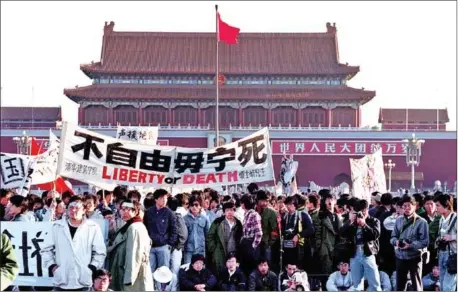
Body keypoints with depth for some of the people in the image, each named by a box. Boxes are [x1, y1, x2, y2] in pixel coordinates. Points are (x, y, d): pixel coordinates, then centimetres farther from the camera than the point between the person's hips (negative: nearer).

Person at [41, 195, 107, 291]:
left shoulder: (93, 228, 1)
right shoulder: (57, 226, 4)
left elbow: (100, 252, 6)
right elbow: (46, 249, 11)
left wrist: (92, 268, -4)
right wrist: (51, 265, -1)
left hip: (82, 281, -1)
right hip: (61, 280, 1)